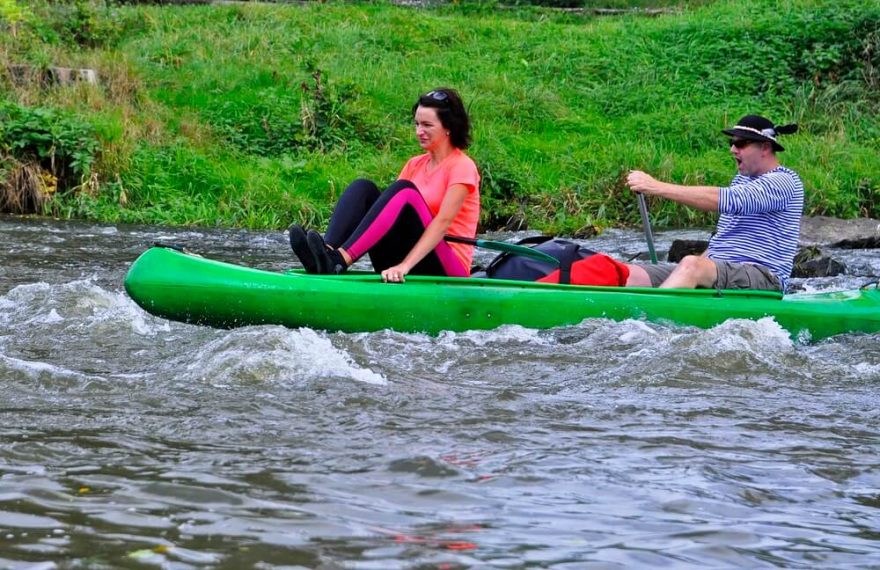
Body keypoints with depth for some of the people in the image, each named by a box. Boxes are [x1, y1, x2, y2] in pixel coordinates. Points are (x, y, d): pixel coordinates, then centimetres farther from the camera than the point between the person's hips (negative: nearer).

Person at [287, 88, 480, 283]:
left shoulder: (462, 167, -4)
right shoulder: (415, 165, 17)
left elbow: (443, 222, -18)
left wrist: (405, 265, -31)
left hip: (446, 270, -6)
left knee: (404, 191, -28)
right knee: (363, 187, -10)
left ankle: (339, 260, -45)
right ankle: (328, 250, -38)